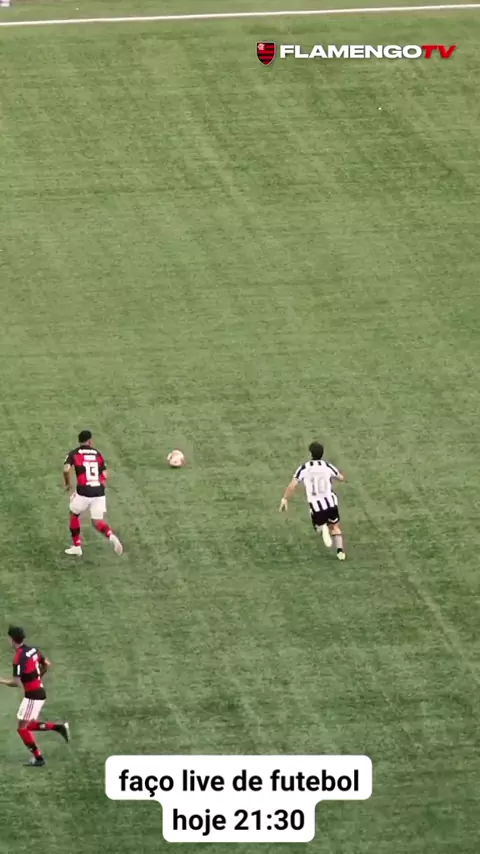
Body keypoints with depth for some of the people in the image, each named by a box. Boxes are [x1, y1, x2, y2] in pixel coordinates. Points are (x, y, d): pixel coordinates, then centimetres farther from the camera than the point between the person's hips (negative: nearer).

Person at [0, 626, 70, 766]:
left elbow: (16, 683, -23)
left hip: (32, 695, -9)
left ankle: (38, 757, 4)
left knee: (22, 728, 1)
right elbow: (47, 664, 17)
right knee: (29, 725, 20)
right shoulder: (33, 650, 3)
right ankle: (59, 727, 12)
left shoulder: (19, 658, -22)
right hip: (39, 691, 9)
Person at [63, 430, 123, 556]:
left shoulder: (74, 454, 3)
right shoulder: (97, 454, 13)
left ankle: (76, 546, 27)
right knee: (97, 521, 13)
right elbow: (105, 475, 11)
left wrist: (68, 485, 4)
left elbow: (66, 470, -13)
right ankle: (111, 536, -18)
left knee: (74, 515, 24)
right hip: (99, 492, 3)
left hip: (83, 491, -3)